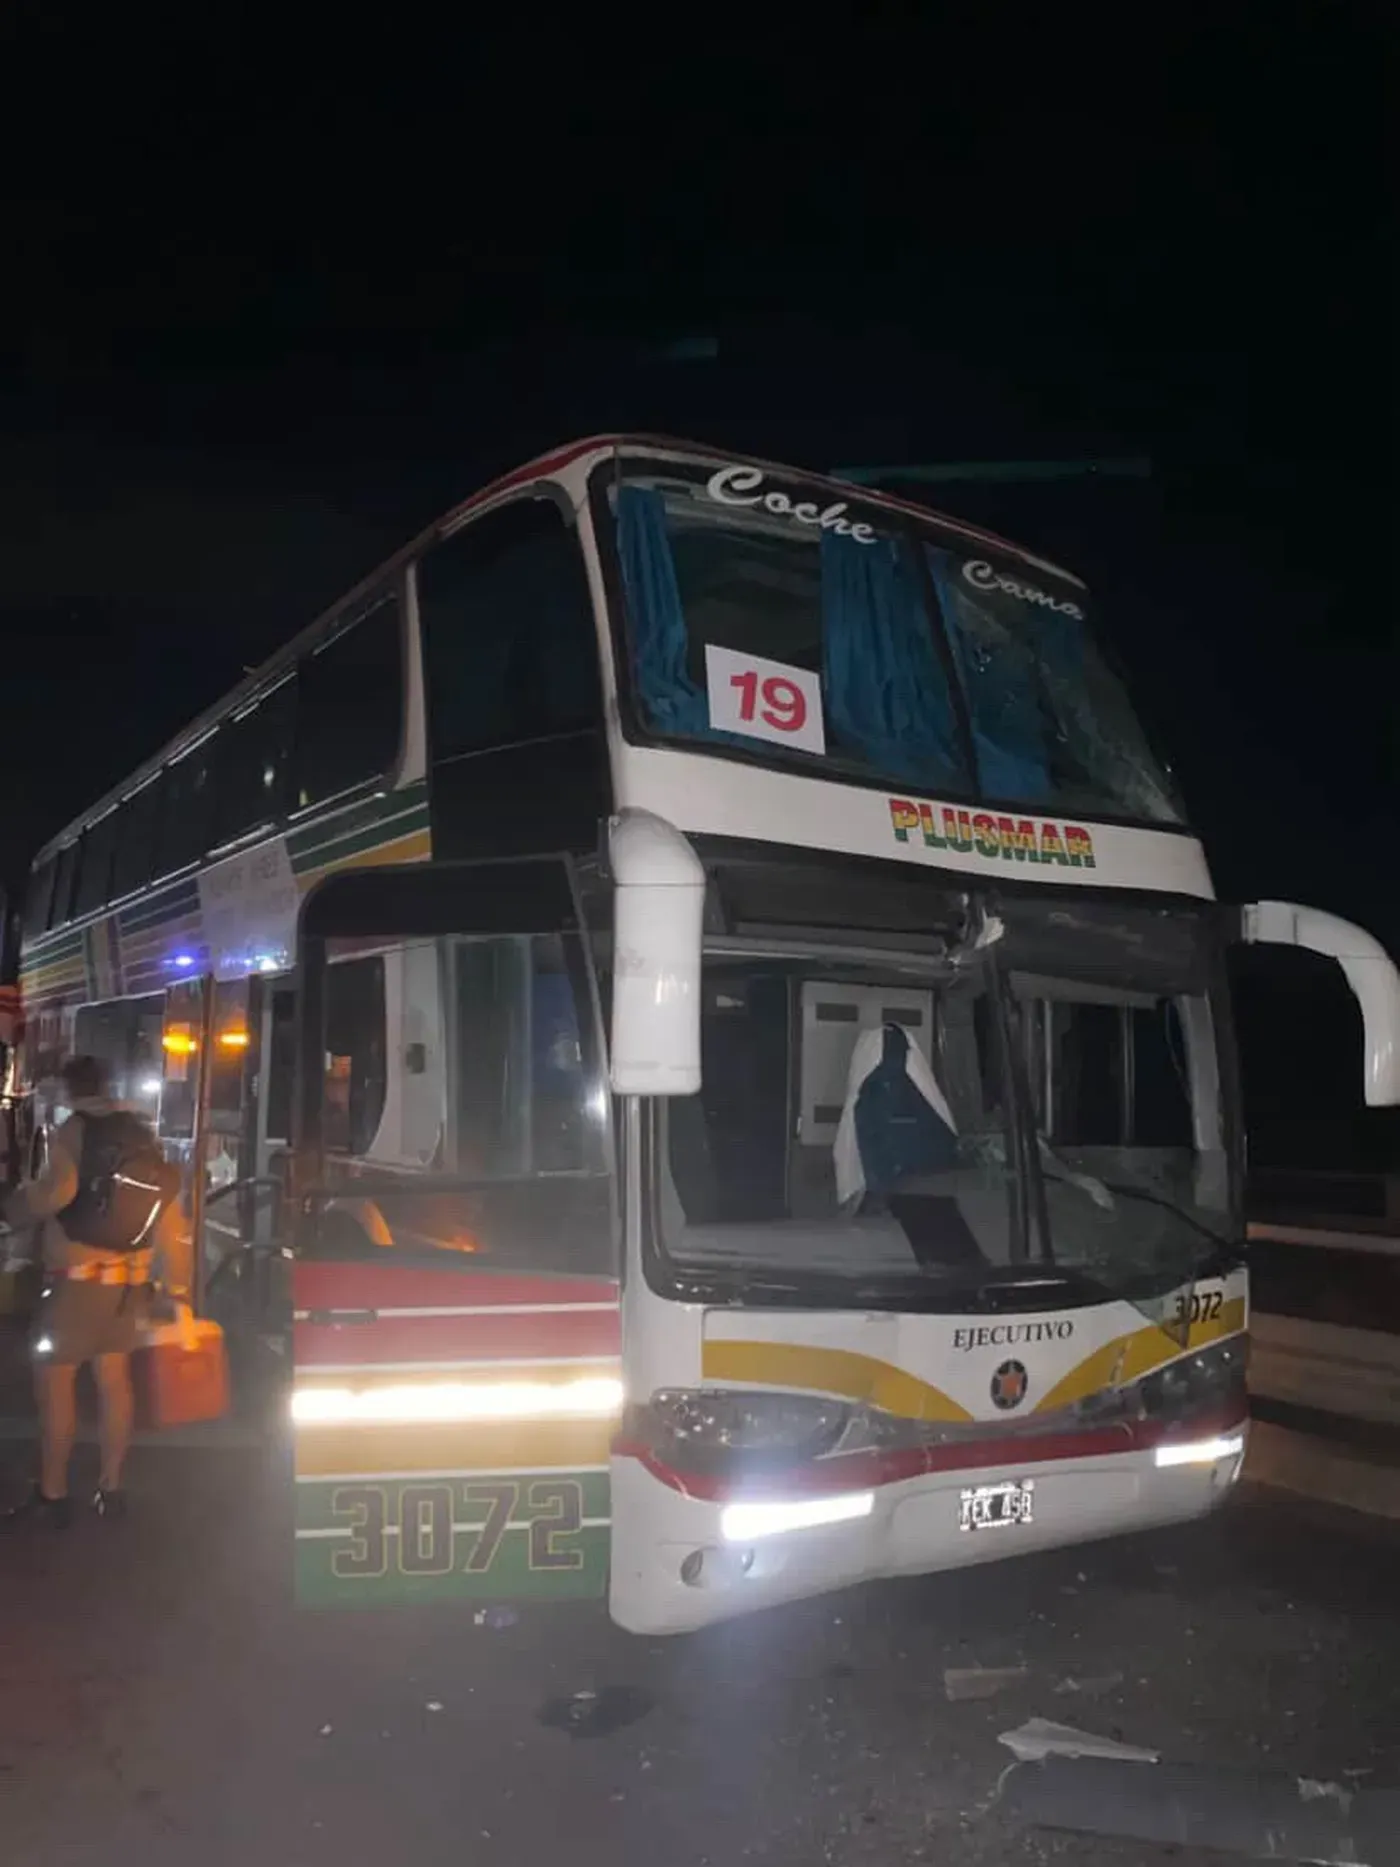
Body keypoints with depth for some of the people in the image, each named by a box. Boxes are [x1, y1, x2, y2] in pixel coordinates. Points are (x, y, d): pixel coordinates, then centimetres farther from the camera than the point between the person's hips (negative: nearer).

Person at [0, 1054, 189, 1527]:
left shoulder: (73, 1130, -8)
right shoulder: (143, 1134, 9)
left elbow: (56, 1190, -26)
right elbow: (169, 1209, 8)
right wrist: (176, 1282, 13)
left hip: (79, 1275, -6)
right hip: (130, 1277, 6)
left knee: (54, 1381, 3)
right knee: (115, 1379, 11)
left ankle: (51, 1496, 7)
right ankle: (110, 1489, 18)